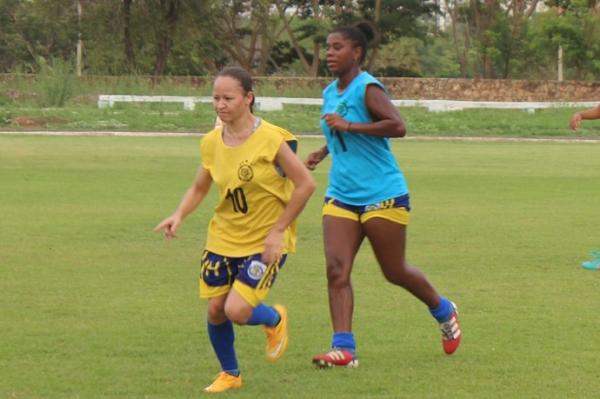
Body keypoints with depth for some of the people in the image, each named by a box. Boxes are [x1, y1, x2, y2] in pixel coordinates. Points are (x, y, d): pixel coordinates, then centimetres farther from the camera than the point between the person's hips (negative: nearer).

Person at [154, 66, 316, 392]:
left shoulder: (271, 139, -18)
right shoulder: (211, 142, -1)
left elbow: (305, 184, -16)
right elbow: (199, 188, 12)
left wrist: (277, 231, -17)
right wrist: (179, 215, -8)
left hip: (265, 241, -5)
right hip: (223, 238, 5)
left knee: (237, 310, -16)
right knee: (215, 310, 3)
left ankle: (275, 319, 20)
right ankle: (229, 374, 29)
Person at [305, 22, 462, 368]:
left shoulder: (368, 88, -14)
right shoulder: (330, 93, 11)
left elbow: (398, 126, -27)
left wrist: (349, 126, -28)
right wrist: (323, 152, 12)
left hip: (382, 195, -7)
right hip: (342, 196, 7)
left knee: (395, 272, 7)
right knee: (336, 269, -10)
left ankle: (444, 311, 34)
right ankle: (344, 348, -14)